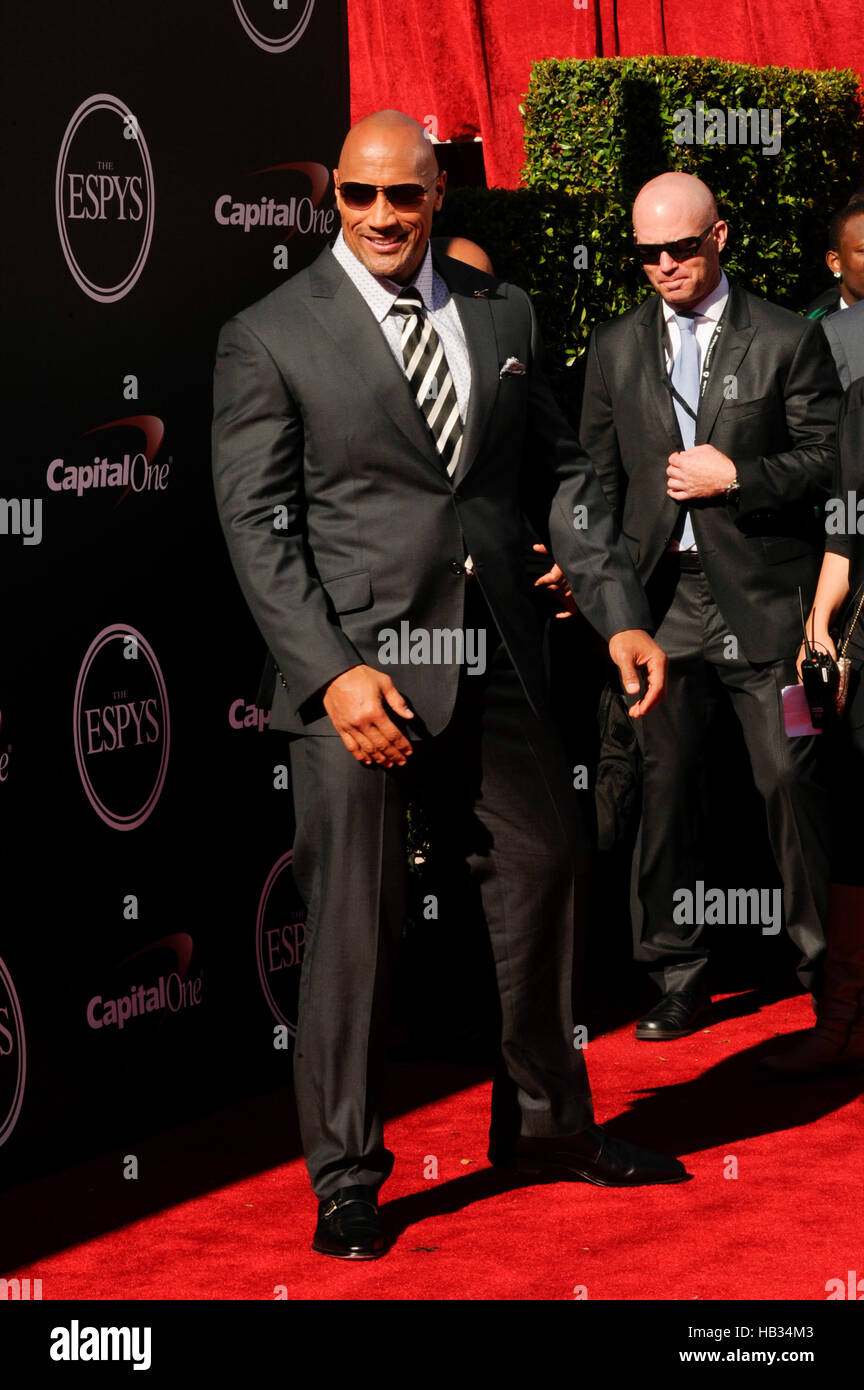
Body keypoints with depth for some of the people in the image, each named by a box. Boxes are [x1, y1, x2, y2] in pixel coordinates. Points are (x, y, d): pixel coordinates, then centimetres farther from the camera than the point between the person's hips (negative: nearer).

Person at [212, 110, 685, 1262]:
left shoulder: (503, 314, 10)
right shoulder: (269, 337, -4)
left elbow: (561, 472, 13)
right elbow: (257, 523, -7)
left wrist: (620, 612, 1)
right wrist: (334, 670, -17)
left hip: (495, 658, 5)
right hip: (355, 668, -5)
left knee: (550, 866, 12)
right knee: (354, 920, -1)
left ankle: (545, 1123, 32)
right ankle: (345, 1176, 13)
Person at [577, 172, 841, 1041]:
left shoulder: (787, 341, 2)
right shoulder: (615, 348, 12)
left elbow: (829, 461, 0)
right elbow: (597, 473, 14)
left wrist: (735, 476, -11)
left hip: (761, 595, -3)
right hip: (660, 597, 3)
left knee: (789, 779, -3)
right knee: (665, 784, 5)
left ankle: (824, 963, 10)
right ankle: (678, 977, 14)